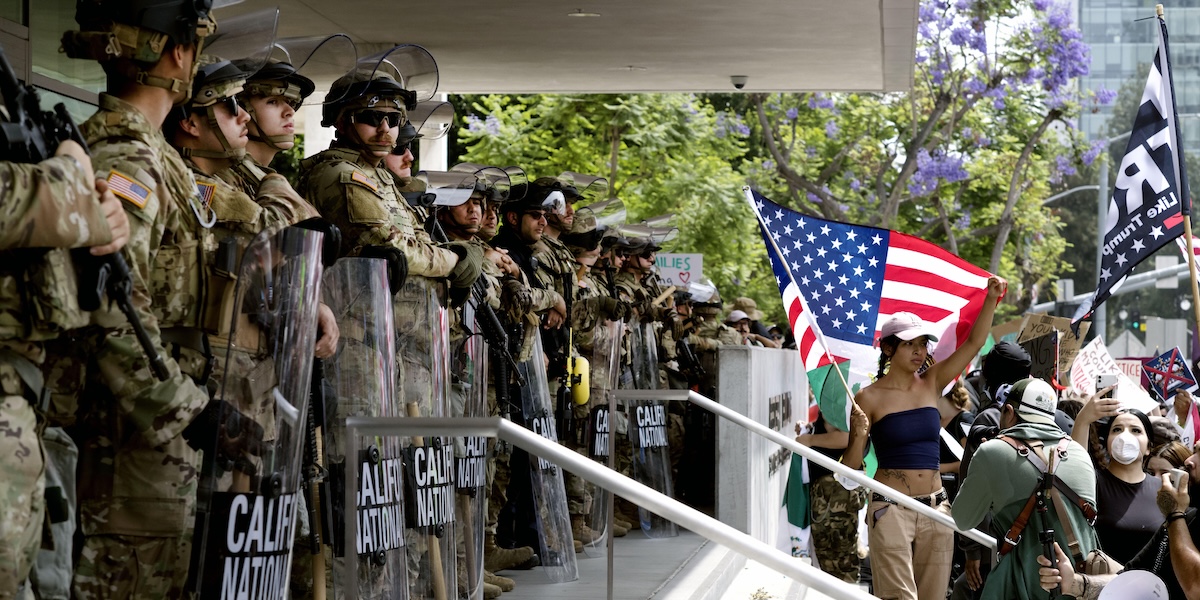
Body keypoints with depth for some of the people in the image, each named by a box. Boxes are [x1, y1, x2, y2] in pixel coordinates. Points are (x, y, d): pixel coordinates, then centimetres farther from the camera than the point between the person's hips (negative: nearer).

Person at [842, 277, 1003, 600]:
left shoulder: (931, 384, 8)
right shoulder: (869, 398, -5)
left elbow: (974, 343, 4)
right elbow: (851, 465, -3)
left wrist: (991, 299, -7)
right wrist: (858, 434, -21)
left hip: (935, 507, 5)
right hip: (890, 509, -5)